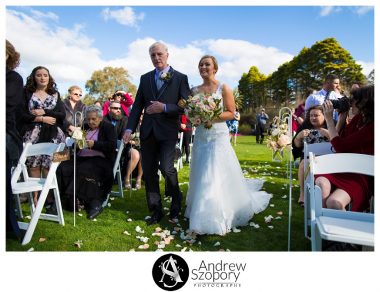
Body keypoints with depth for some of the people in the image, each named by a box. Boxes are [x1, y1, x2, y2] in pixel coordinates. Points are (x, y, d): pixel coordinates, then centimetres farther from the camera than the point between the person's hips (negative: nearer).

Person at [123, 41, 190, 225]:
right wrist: (130, 128, 0)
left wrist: (164, 108, -17)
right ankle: (156, 211, 21)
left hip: (168, 131, -4)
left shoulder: (180, 78, 1)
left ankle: (176, 203, 14)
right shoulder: (145, 78, 13)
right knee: (149, 171, 6)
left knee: (166, 167, -15)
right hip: (147, 131, 4)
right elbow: (137, 105, 10)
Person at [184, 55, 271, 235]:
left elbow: (231, 113, -4)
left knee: (218, 178, -6)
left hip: (218, 137, -4)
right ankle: (202, 215, 22)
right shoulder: (195, 90, 11)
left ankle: (219, 219, 7)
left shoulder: (223, 88, -1)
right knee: (201, 178, 6)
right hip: (200, 138, 4)